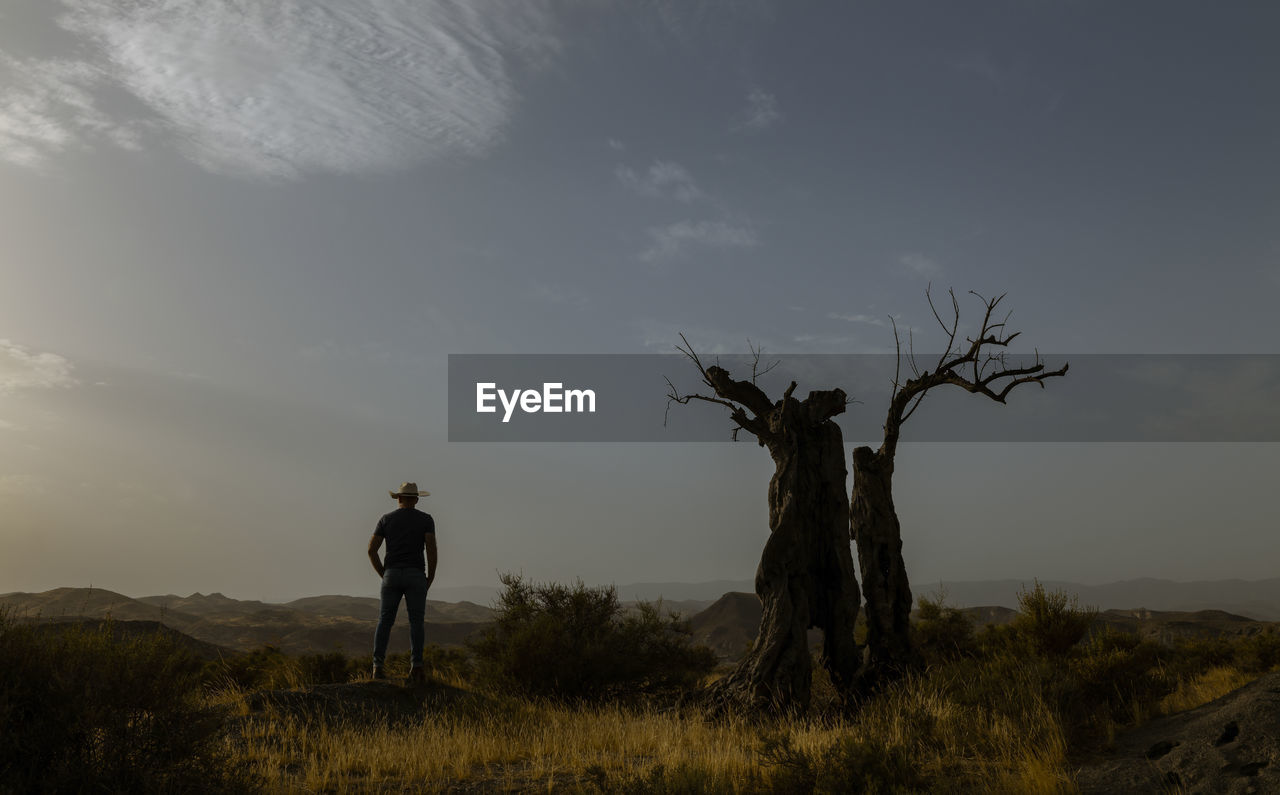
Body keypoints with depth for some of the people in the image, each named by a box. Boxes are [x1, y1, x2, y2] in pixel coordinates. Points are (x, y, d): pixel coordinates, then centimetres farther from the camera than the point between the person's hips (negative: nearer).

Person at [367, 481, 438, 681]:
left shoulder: (386, 519, 9)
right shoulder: (426, 519, 3)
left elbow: (371, 550, 3)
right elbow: (432, 549, -9)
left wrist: (384, 575, 12)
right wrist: (431, 577, 2)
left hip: (392, 575, 2)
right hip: (415, 576, -2)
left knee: (385, 621, 6)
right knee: (416, 621, 2)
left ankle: (378, 667, -4)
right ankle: (416, 666, -10)